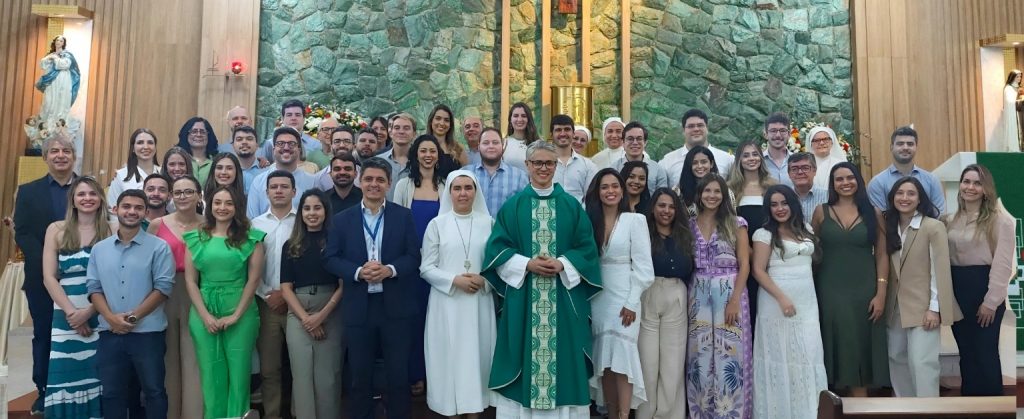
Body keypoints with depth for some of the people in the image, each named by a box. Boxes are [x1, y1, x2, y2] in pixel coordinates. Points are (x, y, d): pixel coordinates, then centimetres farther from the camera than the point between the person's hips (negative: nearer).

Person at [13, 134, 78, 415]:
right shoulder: (29, 191, 7)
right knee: (44, 335, 9)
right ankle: (44, 392, 21)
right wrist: (48, 263, -14)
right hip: (42, 278, 1)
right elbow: (22, 234, 0)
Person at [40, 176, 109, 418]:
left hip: (101, 315, -1)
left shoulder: (110, 231, 3)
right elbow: (49, 277, 2)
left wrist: (88, 311, -11)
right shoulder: (56, 230, 7)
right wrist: (71, 312, -7)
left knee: (97, 376, 1)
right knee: (66, 376, 1)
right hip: (65, 316, 1)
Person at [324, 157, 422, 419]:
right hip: (358, 308, 1)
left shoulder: (404, 216, 4)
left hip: (396, 307, 0)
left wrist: (389, 270, -18)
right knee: (360, 375, 11)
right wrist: (358, 272, -16)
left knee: (398, 374, 8)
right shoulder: (341, 220, 6)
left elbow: (413, 257, -1)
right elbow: (331, 259, 0)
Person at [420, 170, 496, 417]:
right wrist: (455, 280, -14)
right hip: (447, 302, -1)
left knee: (477, 356, 6)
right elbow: (426, 268, -2)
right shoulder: (437, 224, -1)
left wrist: (484, 280, -12)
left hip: (480, 302, 1)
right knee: (450, 356, 4)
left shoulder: (488, 222, 2)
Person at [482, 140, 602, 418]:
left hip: (564, 299, 1)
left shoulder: (572, 206, 7)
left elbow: (587, 248, 3)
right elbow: (497, 248, 0)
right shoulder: (513, 206, 5)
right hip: (522, 298, 0)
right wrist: (527, 264, -14)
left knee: (561, 353, 3)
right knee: (524, 352, 2)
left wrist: (562, 264, -14)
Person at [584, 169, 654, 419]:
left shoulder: (635, 220, -4)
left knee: (621, 359, -9)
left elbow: (643, 266, -7)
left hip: (624, 297, -4)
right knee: (604, 361, 6)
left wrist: (632, 303, -12)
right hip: (597, 298, 4)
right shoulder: (590, 220, 7)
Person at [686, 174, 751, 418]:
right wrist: (685, 297, -2)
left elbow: (744, 264, -3)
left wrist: (735, 300, -12)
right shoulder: (690, 225, 8)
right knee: (700, 356, 5)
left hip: (729, 294, -2)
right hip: (699, 297, 2)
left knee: (729, 354, -1)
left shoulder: (735, 224, 1)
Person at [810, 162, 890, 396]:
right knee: (835, 347, 4)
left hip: (863, 291, 0)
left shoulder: (873, 214, 3)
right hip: (830, 291, 0)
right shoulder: (821, 212, 2)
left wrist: (881, 292, -6)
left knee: (861, 349, 5)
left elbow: (881, 255, 2)